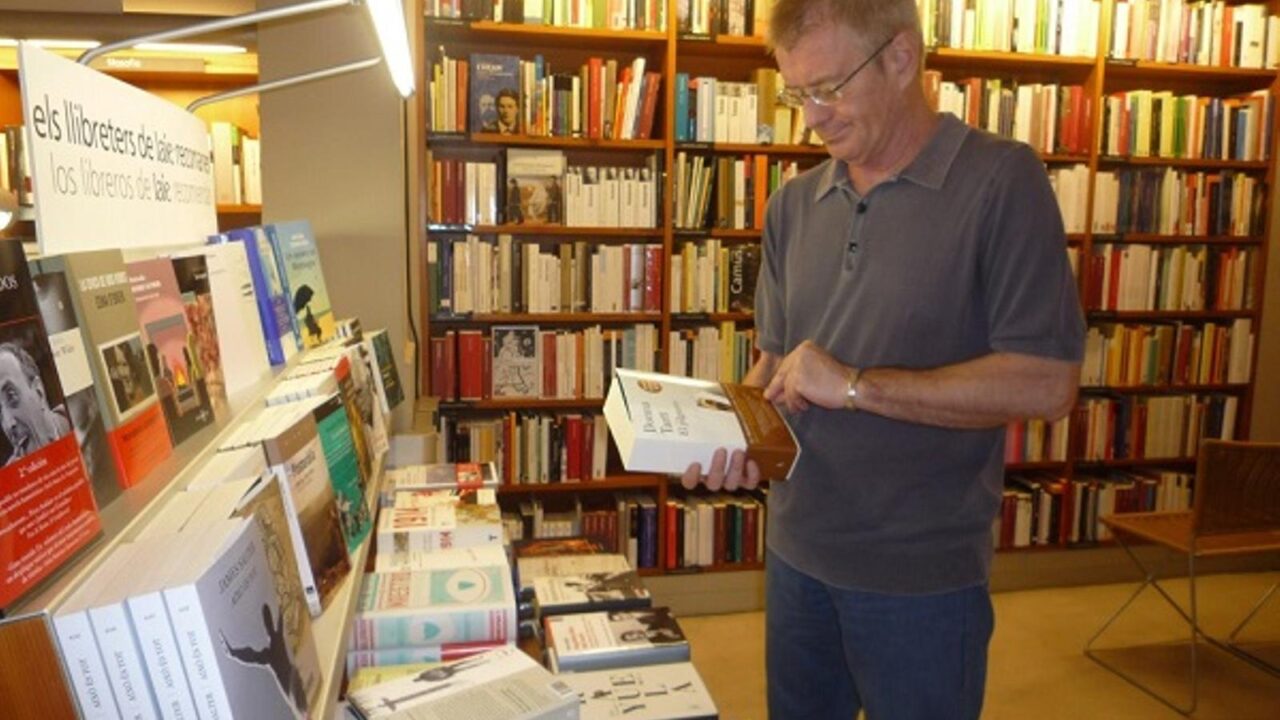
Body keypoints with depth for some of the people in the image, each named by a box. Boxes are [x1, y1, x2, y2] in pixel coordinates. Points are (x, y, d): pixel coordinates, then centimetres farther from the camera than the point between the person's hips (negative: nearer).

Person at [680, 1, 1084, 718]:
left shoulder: (1002, 182, -12)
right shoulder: (794, 205, 4)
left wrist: (855, 385, -20)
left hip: (924, 577, -5)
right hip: (796, 553, 5)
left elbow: (1047, 384, -18)